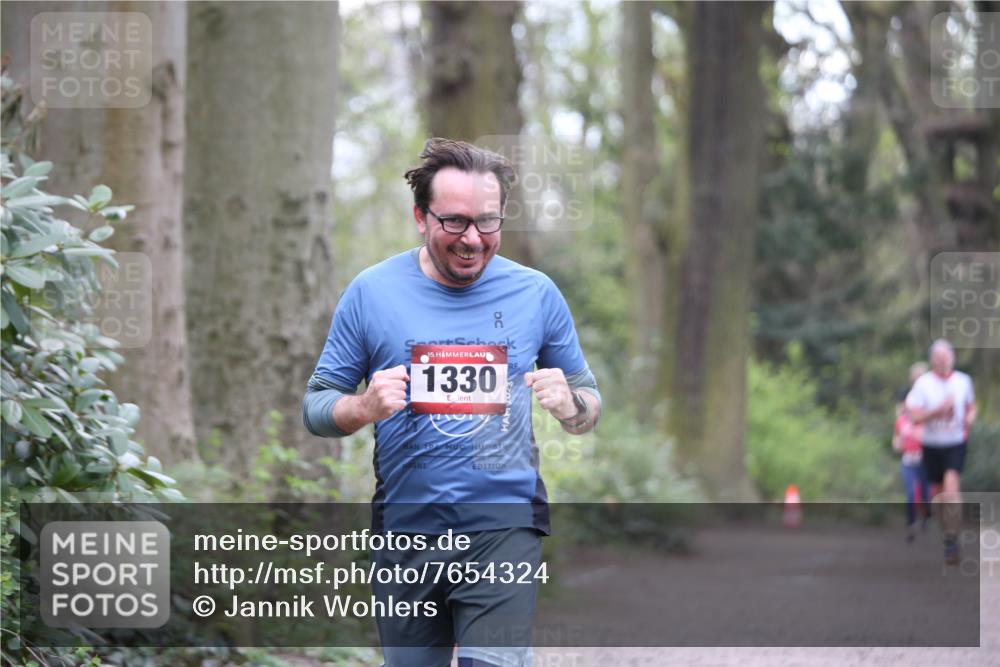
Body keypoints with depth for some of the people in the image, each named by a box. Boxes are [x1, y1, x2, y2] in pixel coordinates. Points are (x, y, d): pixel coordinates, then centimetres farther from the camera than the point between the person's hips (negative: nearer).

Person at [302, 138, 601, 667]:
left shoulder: (535, 292, 3)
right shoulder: (371, 292, 0)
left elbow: (590, 406, 12)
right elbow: (316, 407, 4)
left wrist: (568, 404, -12)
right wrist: (366, 408, -17)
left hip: (505, 527, -1)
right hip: (405, 526, 1)